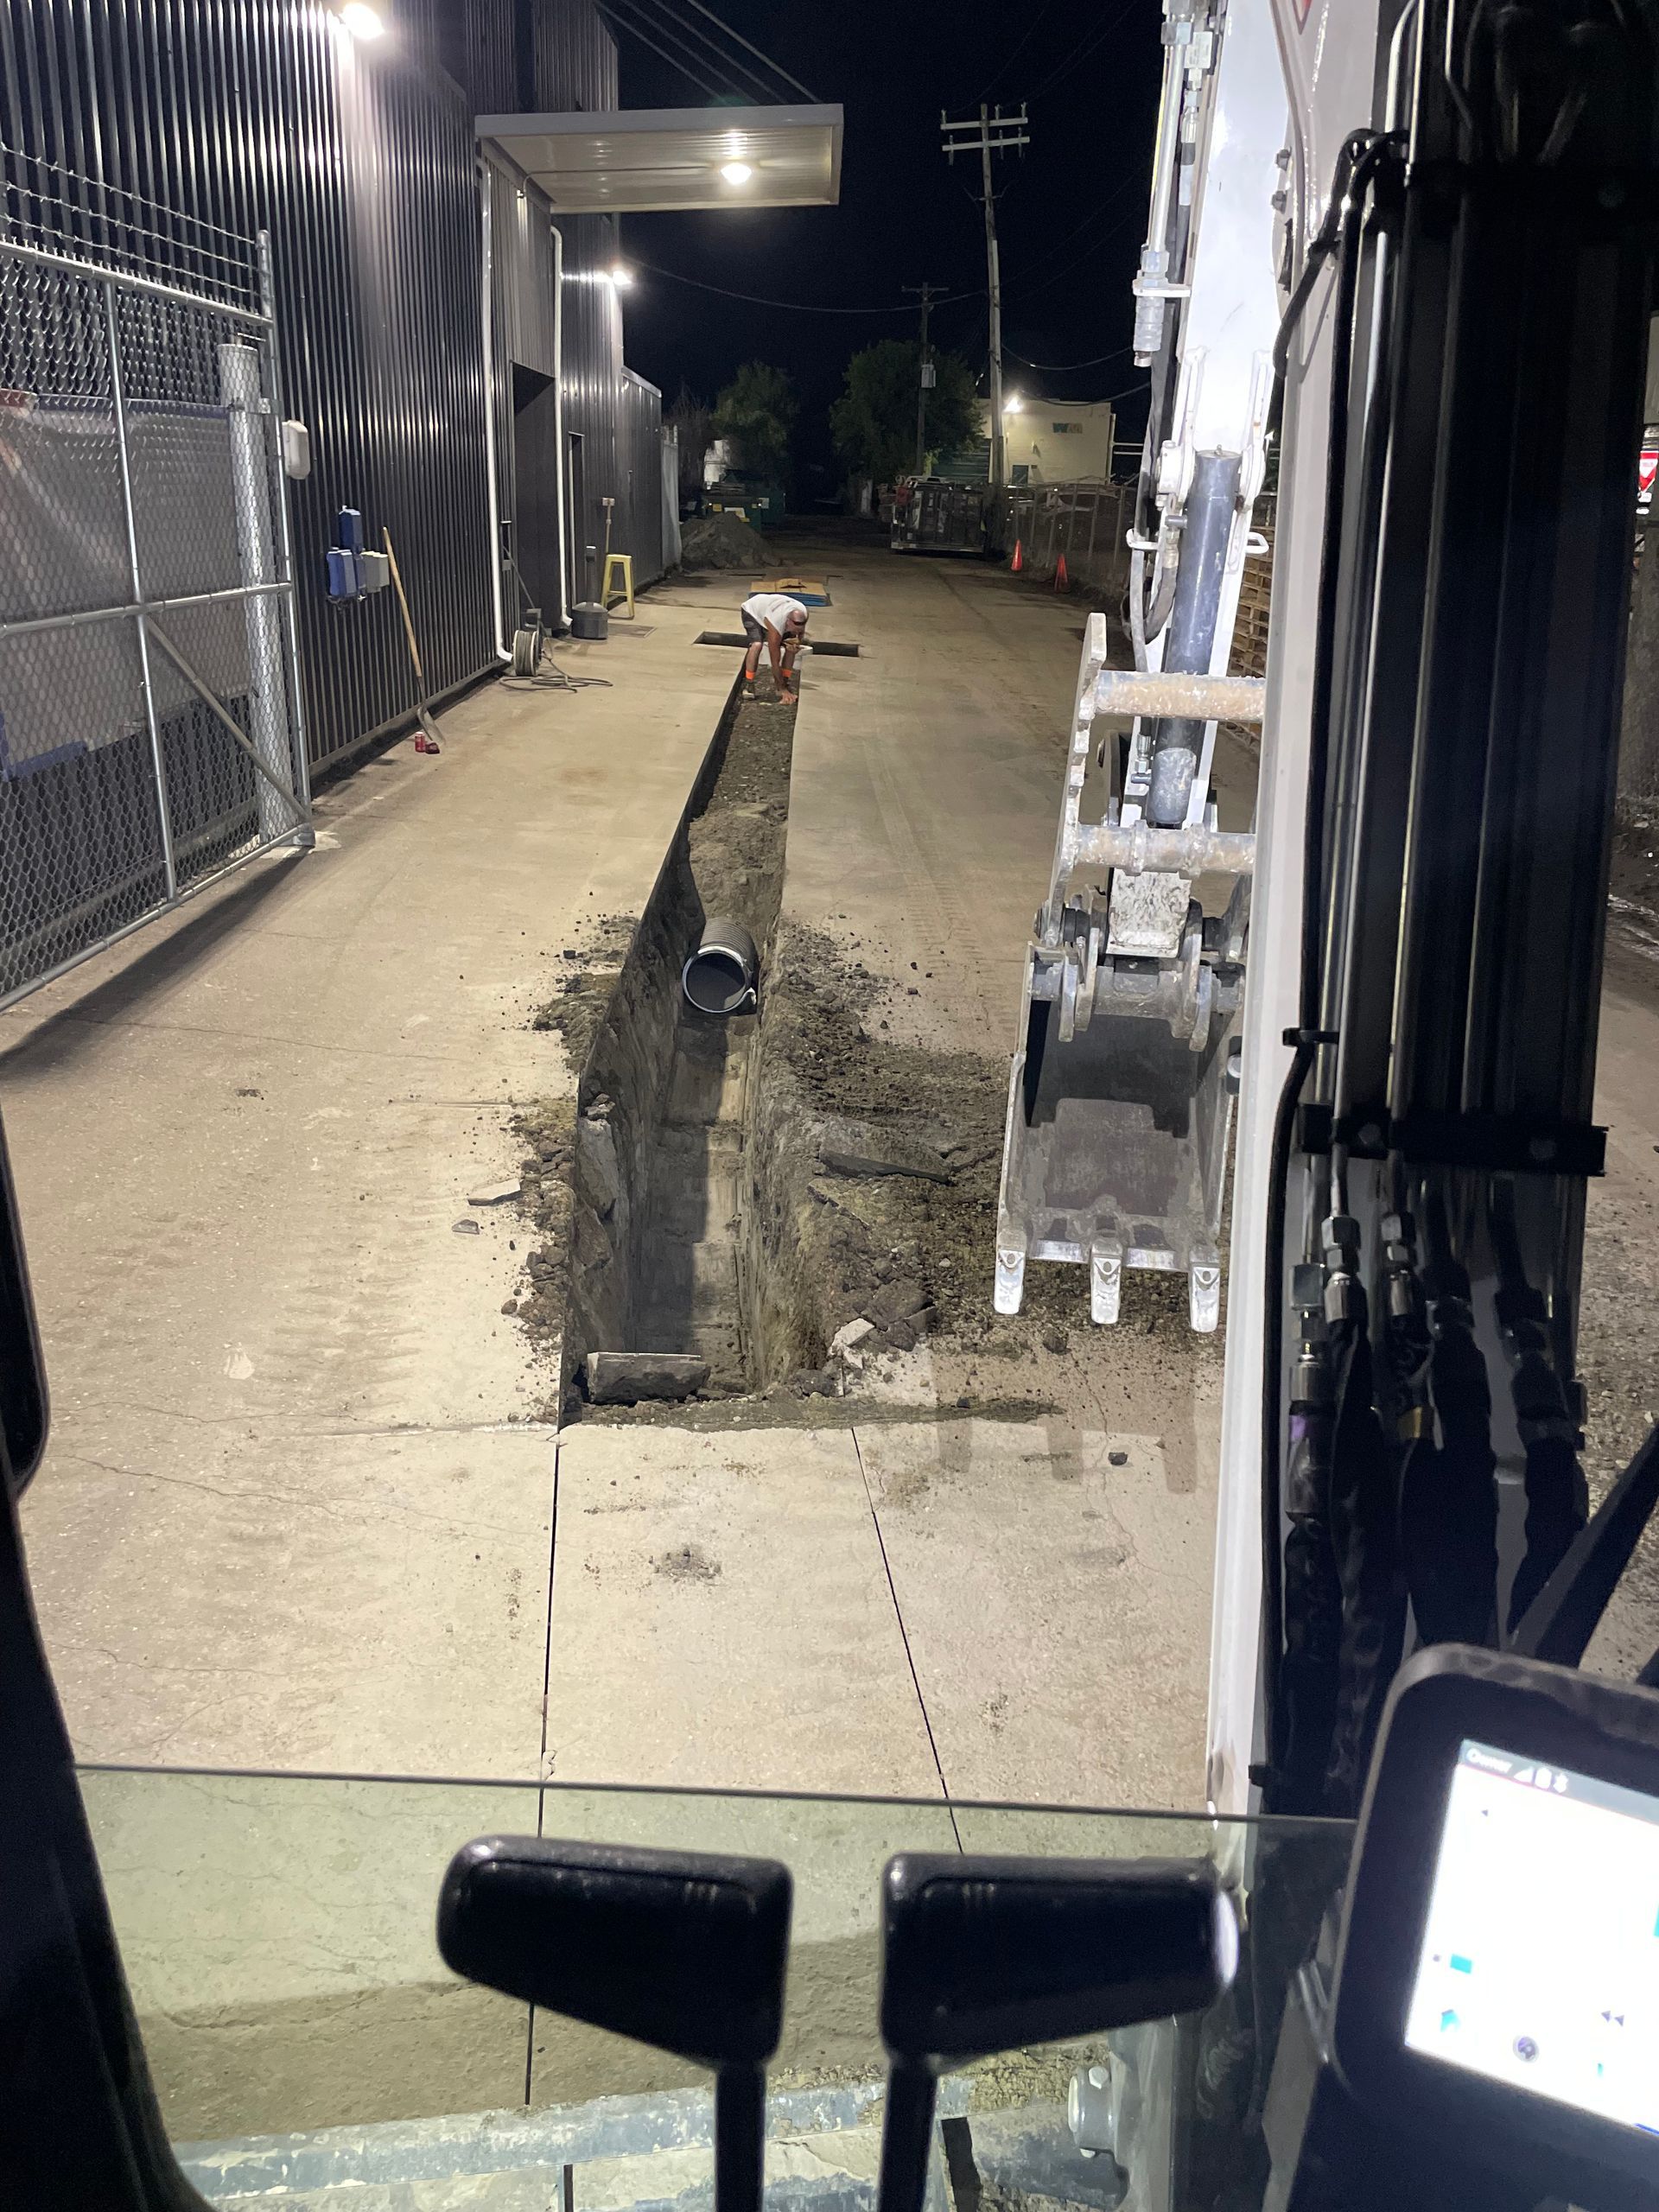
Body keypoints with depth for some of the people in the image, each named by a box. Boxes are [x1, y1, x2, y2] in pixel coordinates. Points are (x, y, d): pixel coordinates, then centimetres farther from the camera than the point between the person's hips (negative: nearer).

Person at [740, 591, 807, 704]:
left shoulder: (802, 613, -30)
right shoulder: (775, 627, -45)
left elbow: (801, 632, -3)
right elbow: (775, 662, -37)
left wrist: (796, 644, -27)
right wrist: (783, 690, -33)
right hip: (752, 611, -6)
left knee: (791, 647, -12)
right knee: (757, 644, -32)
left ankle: (784, 683, -1)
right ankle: (748, 684, -21)